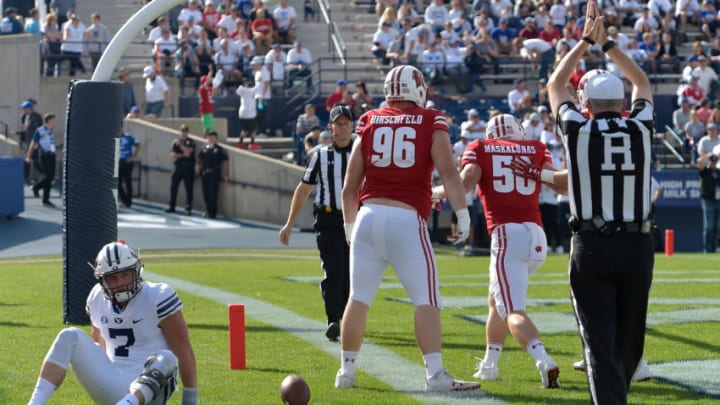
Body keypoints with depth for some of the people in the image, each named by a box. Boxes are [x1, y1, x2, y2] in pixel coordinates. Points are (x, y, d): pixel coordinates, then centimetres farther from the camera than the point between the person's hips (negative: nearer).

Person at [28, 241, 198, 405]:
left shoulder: (157, 298, -11)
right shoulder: (97, 299, 6)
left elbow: (184, 353, -10)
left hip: (147, 389, -5)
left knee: (165, 359, -36)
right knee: (70, 337, -10)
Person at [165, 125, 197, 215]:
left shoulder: (191, 142, 2)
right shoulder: (176, 141, 12)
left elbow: (188, 150, -15)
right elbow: (172, 154, 3)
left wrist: (180, 144, -16)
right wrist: (182, 155, -8)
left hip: (188, 167, -4)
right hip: (178, 166, 4)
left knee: (188, 188, -4)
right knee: (173, 187, 5)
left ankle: (188, 208, -2)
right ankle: (172, 207, 14)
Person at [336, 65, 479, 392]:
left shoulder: (369, 123, 11)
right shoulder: (431, 123, 3)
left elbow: (350, 186, 13)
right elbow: (448, 172, -9)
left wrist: (349, 226, 23)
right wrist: (463, 214, -8)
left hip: (368, 215, 3)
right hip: (407, 220, -3)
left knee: (358, 299, 11)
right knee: (426, 300, -2)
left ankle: (346, 371, 18)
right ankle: (435, 374, -10)